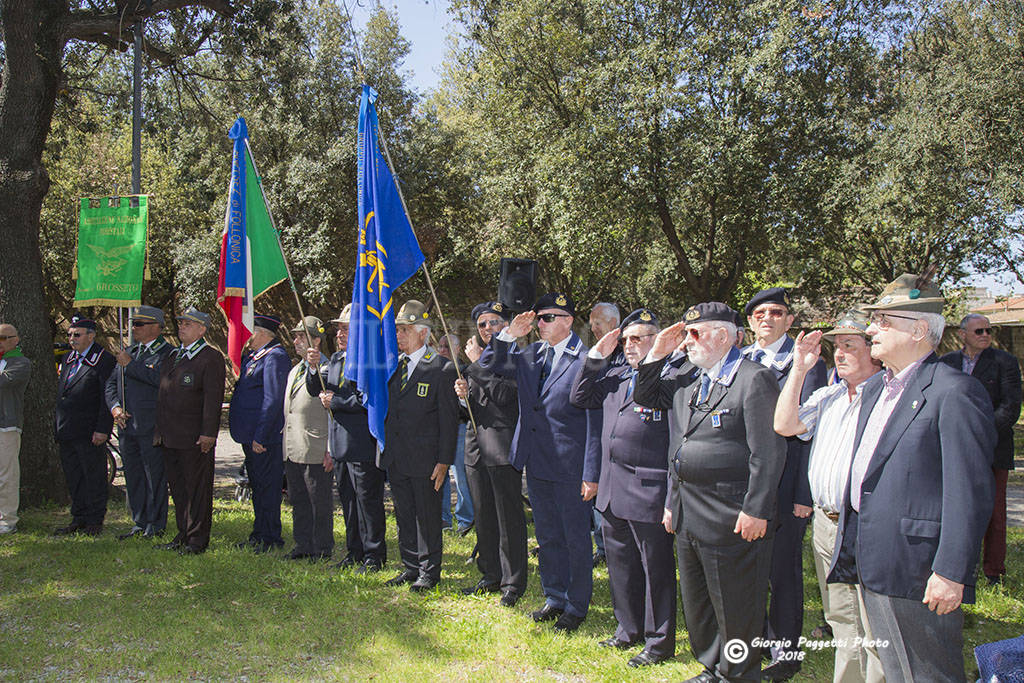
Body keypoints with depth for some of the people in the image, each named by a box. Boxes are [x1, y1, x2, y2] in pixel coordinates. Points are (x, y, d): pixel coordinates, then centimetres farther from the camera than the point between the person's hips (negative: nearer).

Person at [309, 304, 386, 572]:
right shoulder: (336, 359, 14)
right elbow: (316, 390, 14)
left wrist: (335, 402, -14)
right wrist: (314, 368, -5)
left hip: (363, 443, -8)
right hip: (340, 443, 9)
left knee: (367, 500, 0)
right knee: (348, 500, 16)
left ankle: (374, 557, 10)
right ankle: (354, 553, 27)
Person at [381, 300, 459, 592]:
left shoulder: (442, 368, -9)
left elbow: (449, 418, -9)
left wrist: (444, 461, -13)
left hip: (425, 459, -6)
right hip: (396, 458, 6)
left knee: (427, 516, 4)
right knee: (404, 515, 15)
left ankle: (429, 571, 18)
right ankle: (410, 567, 28)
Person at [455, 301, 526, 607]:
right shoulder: (476, 360, 16)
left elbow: (504, 394, -21)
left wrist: (478, 362, -15)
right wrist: (464, 395, -1)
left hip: (503, 448, -7)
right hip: (476, 446, 7)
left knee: (509, 516, 0)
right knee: (484, 516, 14)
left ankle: (513, 582, 11)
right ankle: (491, 575, 26)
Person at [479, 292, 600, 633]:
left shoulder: (585, 360, -13)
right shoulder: (530, 355, 7)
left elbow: (595, 420, -14)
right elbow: (490, 363, 16)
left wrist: (591, 474, -16)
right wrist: (509, 334, -2)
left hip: (570, 467, -6)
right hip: (536, 464, 7)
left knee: (576, 538, 8)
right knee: (547, 536, 18)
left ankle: (577, 606, 23)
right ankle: (555, 596, 35)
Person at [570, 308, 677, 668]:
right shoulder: (615, 375, 13)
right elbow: (580, 397, 19)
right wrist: (596, 357, 7)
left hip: (649, 490, -8)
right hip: (612, 490, 8)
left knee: (656, 567, 5)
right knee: (621, 564, 19)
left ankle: (659, 641, 20)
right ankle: (629, 629, 36)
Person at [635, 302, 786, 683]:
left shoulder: (754, 379, -12)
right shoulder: (687, 383, 12)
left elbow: (768, 453, -16)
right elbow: (644, 397, 23)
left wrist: (755, 511, -18)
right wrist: (657, 354, 9)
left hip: (732, 519, -8)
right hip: (687, 516, 8)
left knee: (733, 608, 5)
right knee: (695, 604, 19)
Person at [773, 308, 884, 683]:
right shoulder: (827, 395, 15)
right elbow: (784, 425, 3)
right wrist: (799, 368, 1)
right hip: (825, 523, 7)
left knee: (877, 637, -2)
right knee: (842, 626, 18)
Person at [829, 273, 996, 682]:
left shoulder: (955, 392, -15)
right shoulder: (874, 388, 14)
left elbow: (971, 493, -19)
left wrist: (951, 572, -20)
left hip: (916, 570, -8)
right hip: (871, 564, 9)